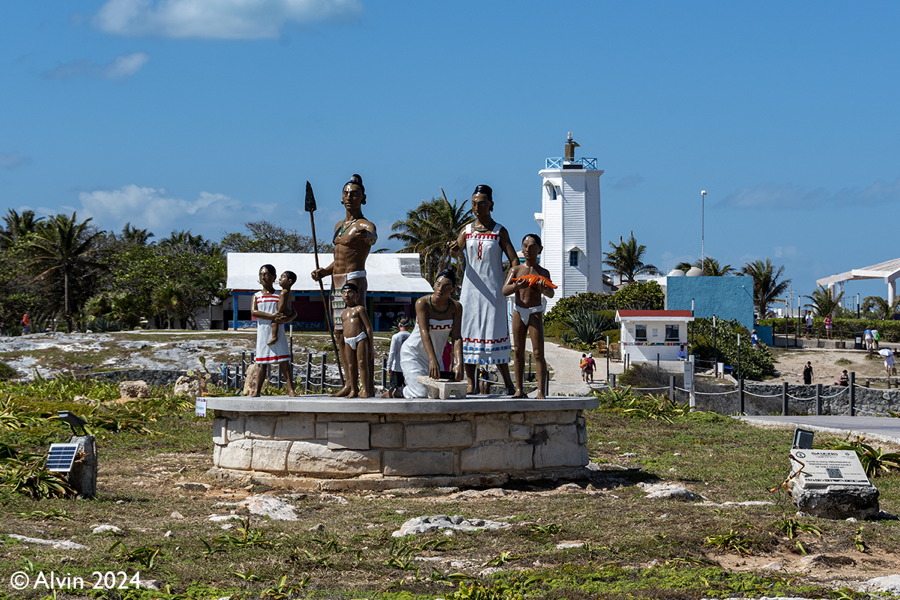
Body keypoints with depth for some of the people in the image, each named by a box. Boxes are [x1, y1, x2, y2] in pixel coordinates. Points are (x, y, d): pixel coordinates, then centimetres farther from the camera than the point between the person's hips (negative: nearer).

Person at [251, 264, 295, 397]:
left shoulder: (280, 296, 6)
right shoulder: (256, 296, 8)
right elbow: (253, 312, -8)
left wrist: (281, 321, -19)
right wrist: (271, 316, -20)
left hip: (278, 332, -1)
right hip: (263, 333, 1)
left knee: (284, 361, -6)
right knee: (262, 363, 4)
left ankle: (290, 389, -7)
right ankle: (257, 390, 7)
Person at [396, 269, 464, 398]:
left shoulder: (456, 307, -9)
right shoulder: (422, 303, -21)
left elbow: (456, 337, -17)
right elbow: (424, 332, -32)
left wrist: (459, 363, -34)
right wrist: (433, 361, -45)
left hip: (435, 355, 5)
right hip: (413, 352, -5)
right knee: (421, 394, -20)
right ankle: (395, 395, 11)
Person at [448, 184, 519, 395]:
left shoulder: (500, 232, 2)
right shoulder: (467, 230, 9)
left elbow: (513, 260, -1)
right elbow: (456, 252, -6)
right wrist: (453, 249, -30)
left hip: (493, 290, -3)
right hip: (471, 289, 3)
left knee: (495, 333, -5)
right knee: (469, 333, 0)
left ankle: (508, 383, 0)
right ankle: (470, 384, 2)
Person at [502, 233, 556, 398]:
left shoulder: (543, 273, 4)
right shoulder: (516, 270, 5)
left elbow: (551, 294, -6)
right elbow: (505, 290, -7)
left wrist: (544, 289, -30)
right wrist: (517, 286, -27)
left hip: (535, 312, -2)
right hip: (519, 312, 2)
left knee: (538, 352, -8)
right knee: (518, 351, 4)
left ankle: (541, 390, -11)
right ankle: (519, 389, 8)